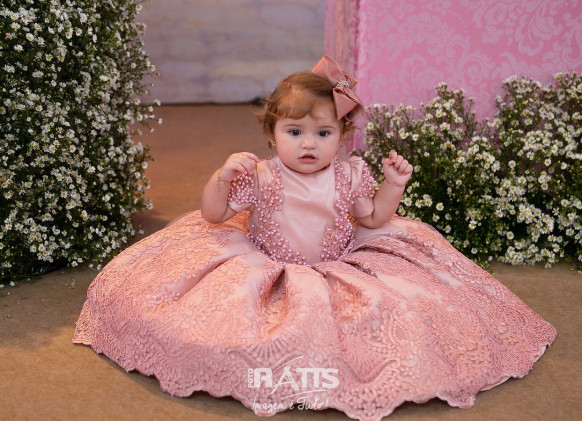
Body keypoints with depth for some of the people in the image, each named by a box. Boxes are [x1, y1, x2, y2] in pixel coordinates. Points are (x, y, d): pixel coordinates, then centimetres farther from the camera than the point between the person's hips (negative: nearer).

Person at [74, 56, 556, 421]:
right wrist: (222, 177, -26)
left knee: (396, 309, -10)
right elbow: (213, 215, -8)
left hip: (339, 267, 2)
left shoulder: (351, 174, -5)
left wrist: (393, 187, -9)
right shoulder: (259, 176, -13)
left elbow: (372, 220, 7)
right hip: (265, 271, -1)